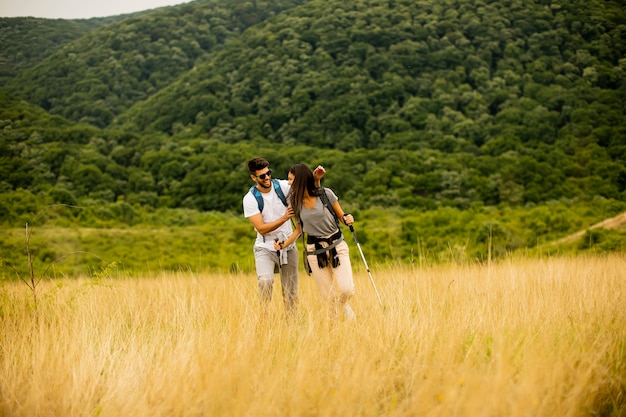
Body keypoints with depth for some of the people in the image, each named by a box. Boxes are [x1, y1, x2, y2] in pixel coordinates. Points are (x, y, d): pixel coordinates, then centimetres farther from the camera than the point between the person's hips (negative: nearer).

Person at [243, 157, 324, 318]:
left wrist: (316, 178, -23)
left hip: (288, 246, 3)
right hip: (265, 248, -3)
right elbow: (261, 229, -16)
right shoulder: (250, 199, -12)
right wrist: (283, 218, -28)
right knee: (265, 280, -28)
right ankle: (264, 316, -16)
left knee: (291, 291, 5)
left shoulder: (282, 186, -6)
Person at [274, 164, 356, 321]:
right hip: (314, 251, 2)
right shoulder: (295, 202, 0)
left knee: (347, 290, -15)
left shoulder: (326, 194, -9)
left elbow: (341, 216, 2)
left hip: (337, 245, -2)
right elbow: (298, 230, 10)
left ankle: (349, 314, 19)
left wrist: (347, 219, -21)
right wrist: (284, 244, -5)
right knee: (329, 297, 0)